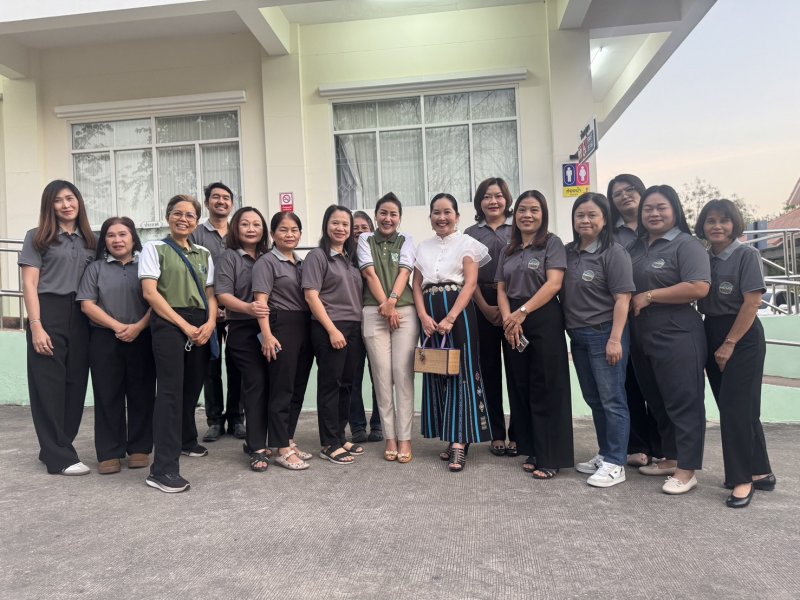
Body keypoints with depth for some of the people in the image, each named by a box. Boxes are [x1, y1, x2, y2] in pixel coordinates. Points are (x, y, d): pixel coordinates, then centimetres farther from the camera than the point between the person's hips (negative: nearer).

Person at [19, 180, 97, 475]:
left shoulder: (89, 240, 14)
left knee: (75, 384, 7)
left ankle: (53, 448, 22)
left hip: (81, 318, 4)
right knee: (50, 385, -1)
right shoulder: (37, 237, 2)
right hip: (49, 315, -4)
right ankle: (60, 456, 7)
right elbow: (29, 285, -4)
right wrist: (36, 326, -14)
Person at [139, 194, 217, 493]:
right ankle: (163, 468, -11)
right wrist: (184, 325, -12)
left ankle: (186, 440, 38)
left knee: (192, 388, 13)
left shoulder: (204, 254, 18)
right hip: (168, 323, -5)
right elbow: (150, 292, -6)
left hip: (201, 327, 5)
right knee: (170, 390, -13)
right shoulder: (154, 248, 4)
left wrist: (210, 323, -6)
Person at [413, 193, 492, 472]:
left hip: (458, 312, -5)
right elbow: (417, 285, 10)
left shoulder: (467, 243, 1)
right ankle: (451, 438, 17)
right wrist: (423, 316, -7)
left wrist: (450, 318, -18)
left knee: (460, 372, -6)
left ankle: (460, 443, -5)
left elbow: (470, 283, -9)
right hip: (430, 315, 5)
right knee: (436, 373, 7)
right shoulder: (423, 247, 15)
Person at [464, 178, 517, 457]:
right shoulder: (471, 233, 11)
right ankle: (497, 434, 14)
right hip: (483, 307, 2)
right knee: (490, 370, 5)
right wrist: (485, 307, -6)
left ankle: (517, 434, 9)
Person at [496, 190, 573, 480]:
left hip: (544, 320, -5)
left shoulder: (552, 243, 0)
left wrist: (522, 312, -16)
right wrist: (508, 318, -7)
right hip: (513, 325, 6)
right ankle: (532, 451, 19)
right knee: (521, 388, 8)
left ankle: (550, 458, 5)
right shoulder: (509, 250, 15)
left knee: (546, 390, -3)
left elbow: (554, 283, -12)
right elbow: (501, 289, 10)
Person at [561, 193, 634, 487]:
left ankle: (615, 464, 9)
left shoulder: (613, 253, -9)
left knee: (611, 400, 0)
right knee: (594, 399, 15)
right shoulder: (568, 252, 9)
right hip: (578, 336, 7)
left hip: (604, 334, -7)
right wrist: (566, 330, 8)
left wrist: (615, 339, -18)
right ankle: (605, 454, 29)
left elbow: (622, 298, -13)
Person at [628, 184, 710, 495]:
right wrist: (629, 302, 3)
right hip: (643, 338, 8)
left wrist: (649, 296, -17)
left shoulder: (686, 245, -8)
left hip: (677, 337, -8)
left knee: (683, 402, -1)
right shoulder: (636, 247, 13)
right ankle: (671, 458, 30)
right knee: (657, 401, 16)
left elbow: (698, 288, -20)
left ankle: (687, 470, 8)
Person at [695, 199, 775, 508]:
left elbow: (752, 302, -15)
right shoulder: (702, 258, 7)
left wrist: (729, 344, -16)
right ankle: (760, 472, 24)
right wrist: (712, 343, 3)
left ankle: (742, 478, 7)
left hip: (742, 338, -6)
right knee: (732, 406, 11)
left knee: (736, 407, -6)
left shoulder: (746, 255, -9)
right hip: (711, 335, 6)